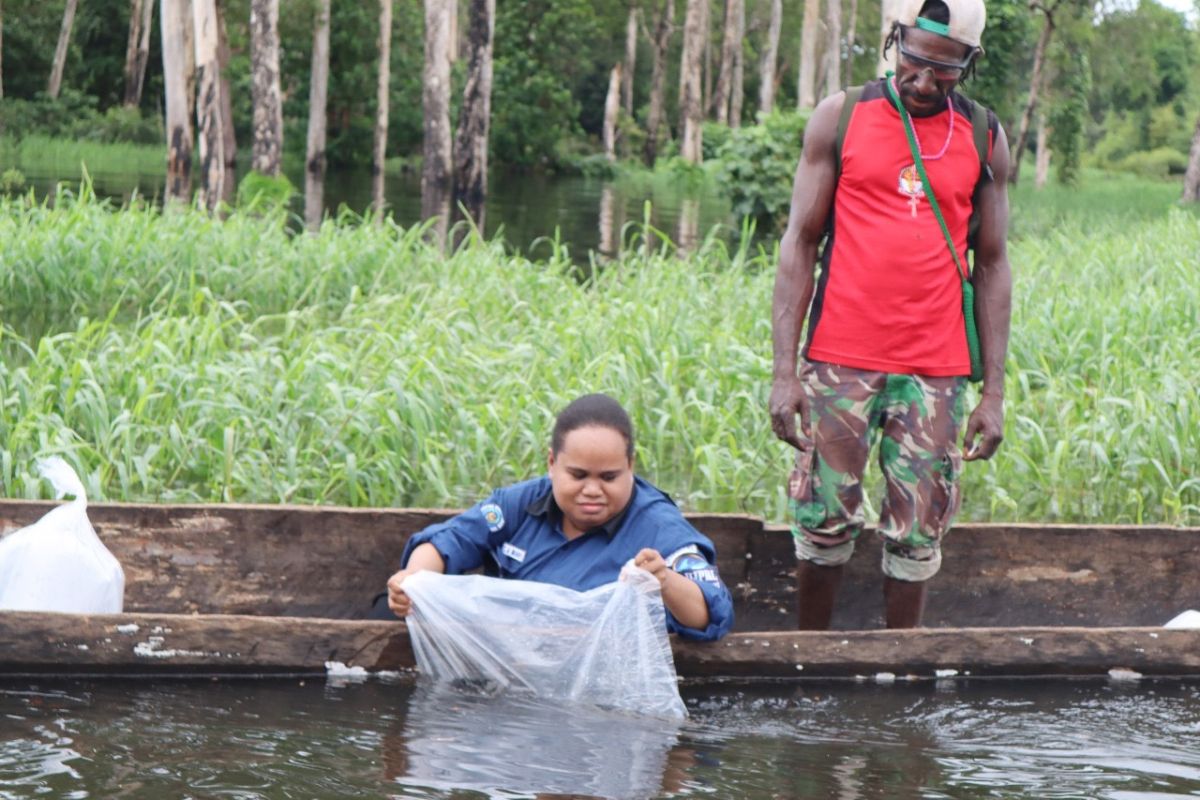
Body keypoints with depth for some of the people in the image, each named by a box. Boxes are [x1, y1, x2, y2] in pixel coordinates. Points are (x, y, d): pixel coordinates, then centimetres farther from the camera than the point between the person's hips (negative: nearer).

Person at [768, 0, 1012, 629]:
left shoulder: (984, 139, 6)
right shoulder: (841, 117, 2)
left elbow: (992, 264, 9)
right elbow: (800, 241, 2)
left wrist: (994, 390, 4)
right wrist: (785, 370, -5)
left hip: (936, 373, 1)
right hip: (841, 363, -1)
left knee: (917, 535, 3)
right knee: (823, 524, 3)